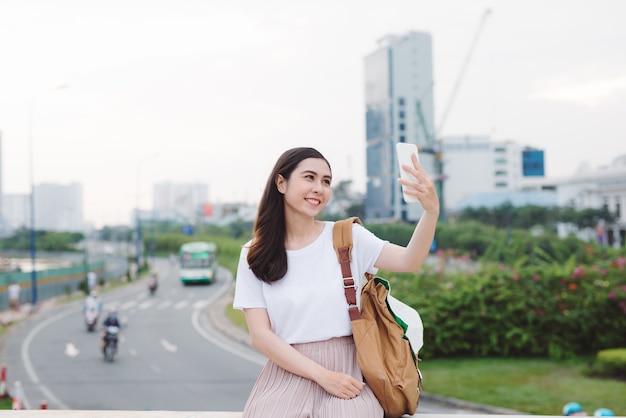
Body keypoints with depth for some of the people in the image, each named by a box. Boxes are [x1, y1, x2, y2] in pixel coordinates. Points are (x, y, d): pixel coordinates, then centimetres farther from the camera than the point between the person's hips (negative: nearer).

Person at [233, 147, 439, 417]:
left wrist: (431, 210, -30)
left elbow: (409, 261, -11)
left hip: (347, 371, 0)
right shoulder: (254, 255, 4)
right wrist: (322, 375, -13)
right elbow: (260, 335, -3)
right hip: (288, 372, 0)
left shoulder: (347, 236, 4)